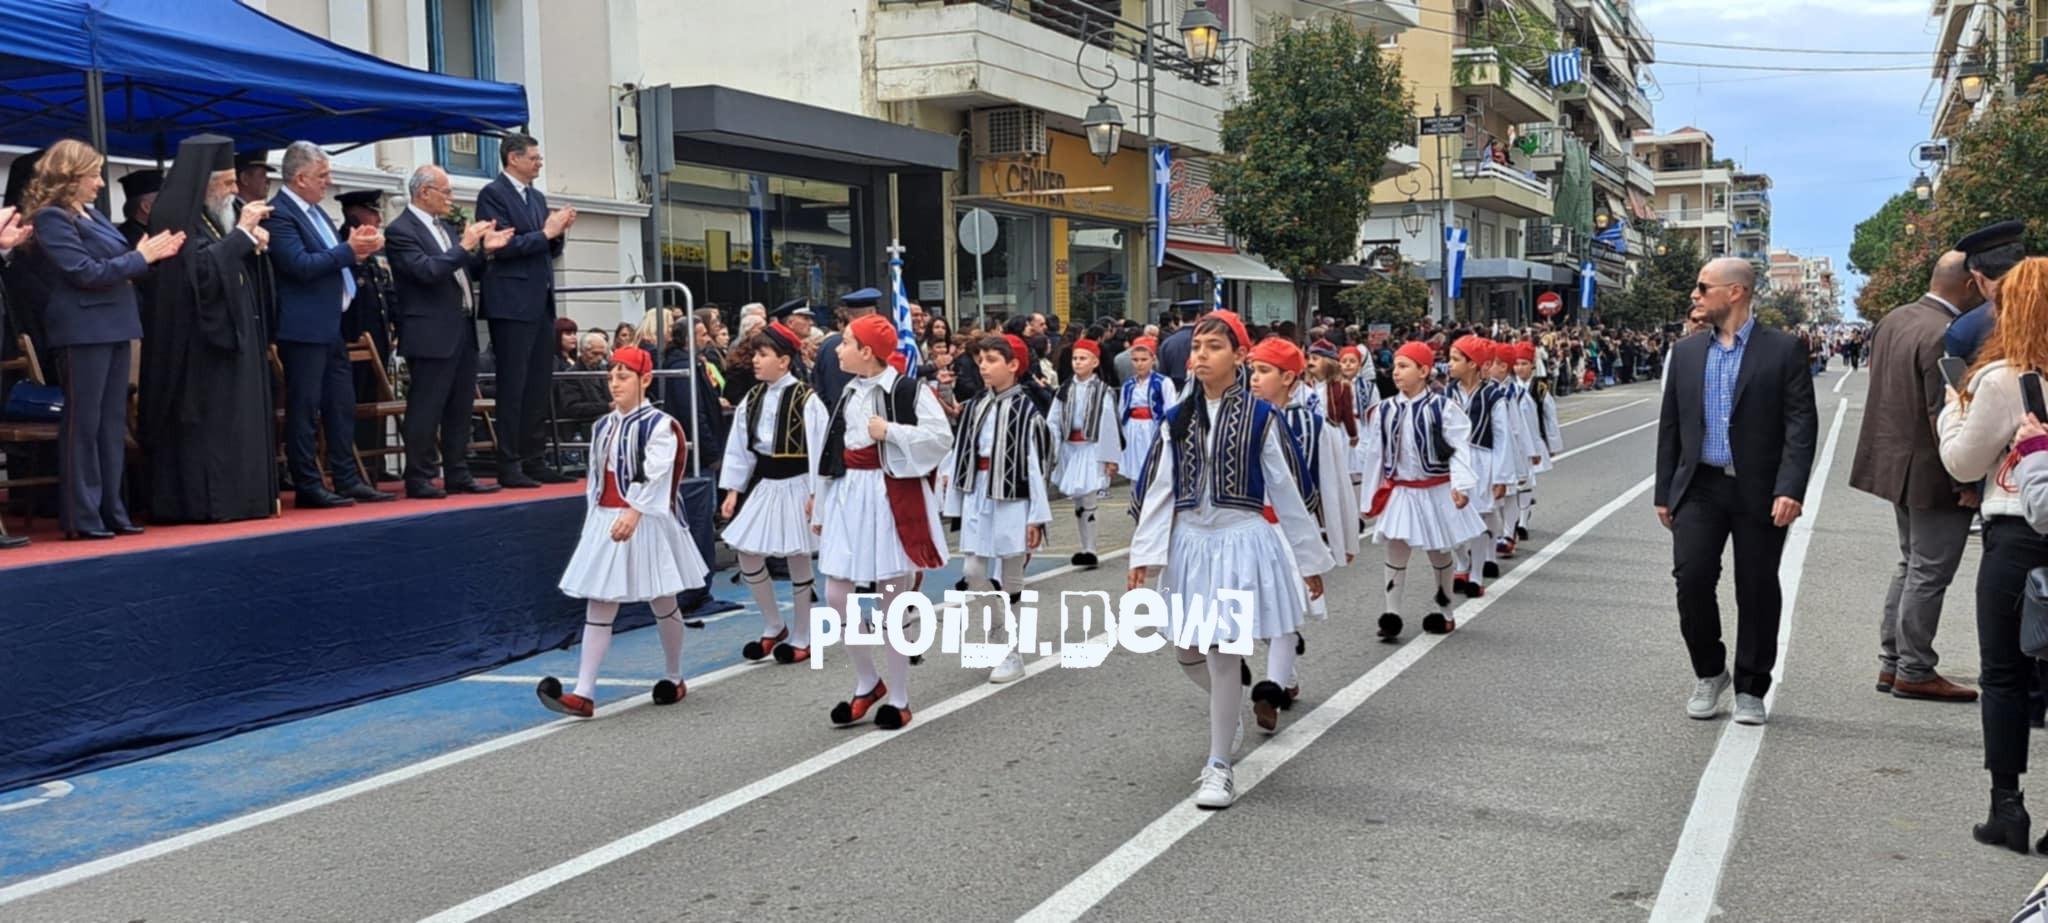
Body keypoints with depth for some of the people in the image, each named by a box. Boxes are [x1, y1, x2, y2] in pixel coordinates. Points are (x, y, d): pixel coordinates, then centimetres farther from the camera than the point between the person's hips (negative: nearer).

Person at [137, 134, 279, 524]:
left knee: (235, 417, 9)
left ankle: (236, 496, 13)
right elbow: (202, 268, -23)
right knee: (209, 420, -8)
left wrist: (253, 243, 2)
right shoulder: (177, 218, -12)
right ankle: (205, 501, -5)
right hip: (200, 340, -10)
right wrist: (242, 232, -19)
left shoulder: (215, 217, 15)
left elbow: (234, 269, 21)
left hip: (229, 334, 10)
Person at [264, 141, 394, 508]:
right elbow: (302, 265, -22)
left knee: (341, 406, 12)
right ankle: (308, 487, 3)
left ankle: (348, 481, 19)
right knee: (304, 409, -3)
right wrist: (349, 249, -18)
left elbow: (331, 259, 21)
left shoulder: (314, 211, 16)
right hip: (304, 328, -10)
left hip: (331, 324, 10)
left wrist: (358, 248, 2)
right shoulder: (279, 214, -13)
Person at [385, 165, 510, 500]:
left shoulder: (446, 228, 17)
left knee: (460, 409, 11)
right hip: (433, 334, -9)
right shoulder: (400, 231, -9)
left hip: (462, 330, 9)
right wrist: (464, 247, -21)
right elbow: (427, 271, -21)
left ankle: (458, 476, 17)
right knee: (426, 409, -4)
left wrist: (484, 251, 4)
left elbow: (464, 272, 21)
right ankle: (418, 480, 2)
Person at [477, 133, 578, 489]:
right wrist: (545, 232, -13)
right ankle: (509, 466, -1)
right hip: (512, 304, -8)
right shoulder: (492, 195, -6)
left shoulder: (538, 198, 19)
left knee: (539, 387, 8)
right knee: (513, 387, -5)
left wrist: (559, 233, 3)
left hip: (541, 303, 8)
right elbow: (502, 246, -16)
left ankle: (533, 461, 14)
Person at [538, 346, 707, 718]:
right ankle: (584, 693, -6)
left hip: (646, 522, -6)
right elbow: (596, 477, 16)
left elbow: (655, 476, -23)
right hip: (605, 521, 6)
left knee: (663, 603, 9)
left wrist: (633, 513, -36)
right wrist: (595, 521, 13)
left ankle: (673, 679, 27)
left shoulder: (659, 425, -11)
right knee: (597, 606, -1)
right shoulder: (603, 426, 11)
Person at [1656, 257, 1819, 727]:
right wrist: (1665, 492, 9)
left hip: (1759, 492, -3)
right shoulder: (1686, 352, 9)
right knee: (1691, 580, -6)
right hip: (1700, 488, 3)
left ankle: (1750, 688, 20)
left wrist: (1790, 489, -18)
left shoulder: (1782, 349, -3)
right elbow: (1670, 426, 12)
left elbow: (1801, 424, -8)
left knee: (1757, 591, 5)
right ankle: (1709, 674, 16)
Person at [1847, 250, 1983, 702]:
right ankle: (1914, 672, 11)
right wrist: (1965, 483, -19)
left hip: (1897, 462, 10)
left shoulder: (1895, 318, 6)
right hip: (1932, 473, -10)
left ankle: (1891, 662, 26)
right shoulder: (1946, 337, -23)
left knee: (1911, 565, 20)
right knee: (1929, 574, 2)